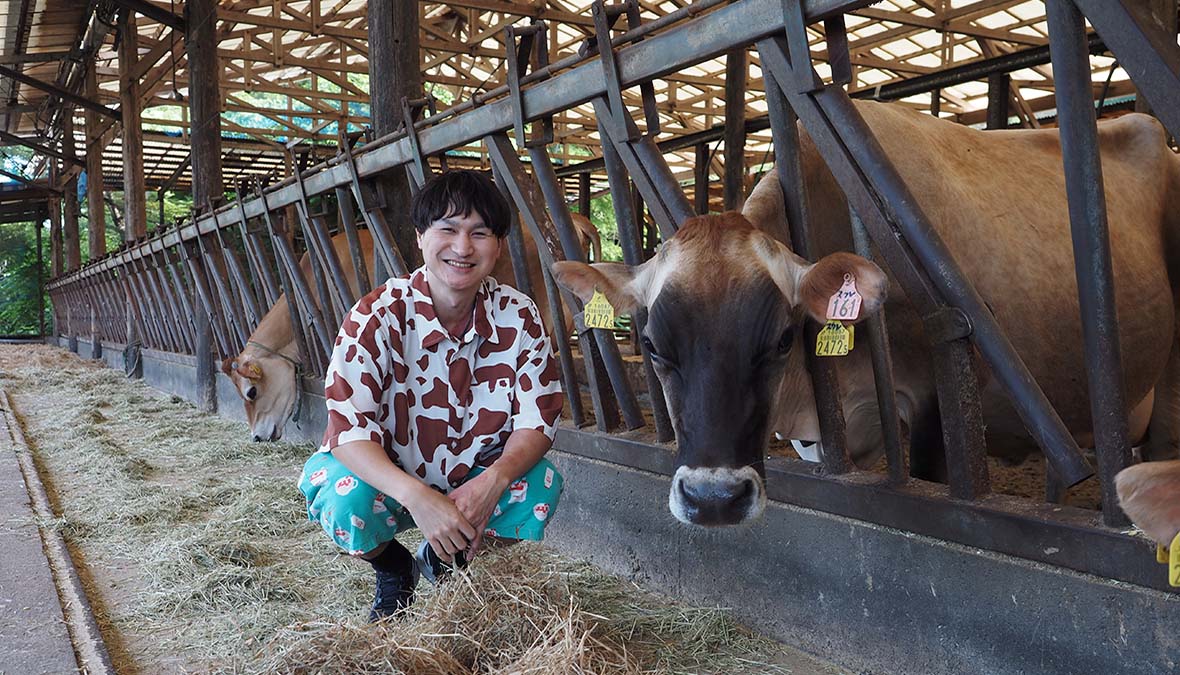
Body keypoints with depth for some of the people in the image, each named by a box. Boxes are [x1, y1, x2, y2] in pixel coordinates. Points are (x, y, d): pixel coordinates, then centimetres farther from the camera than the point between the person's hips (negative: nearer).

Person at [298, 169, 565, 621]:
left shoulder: (518, 317, -13)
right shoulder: (379, 317, -22)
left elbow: (538, 420, -12)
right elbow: (348, 430, -27)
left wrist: (491, 483, -33)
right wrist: (419, 498, -44)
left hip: (473, 481, 2)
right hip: (388, 478, -2)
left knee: (542, 486, -25)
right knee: (346, 501, -33)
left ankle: (442, 561, 8)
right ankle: (393, 571, 7)